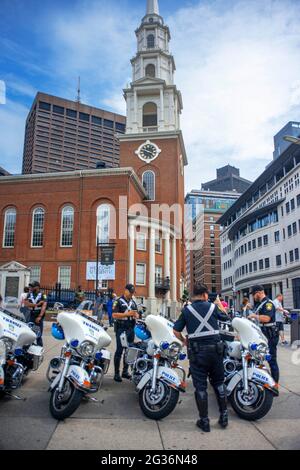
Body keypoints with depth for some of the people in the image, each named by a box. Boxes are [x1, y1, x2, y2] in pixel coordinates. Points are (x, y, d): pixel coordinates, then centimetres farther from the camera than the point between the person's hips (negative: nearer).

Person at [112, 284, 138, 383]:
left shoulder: (133, 302, 15)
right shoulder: (119, 301, -5)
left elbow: (136, 314, 20)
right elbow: (114, 315, -14)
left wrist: (135, 315, -5)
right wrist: (127, 314, -21)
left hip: (131, 329, 6)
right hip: (121, 329, -6)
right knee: (119, 350, -5)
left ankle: (125, 371, 21)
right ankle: (116, 373, 0)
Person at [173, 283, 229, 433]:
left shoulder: (187, 310, -2)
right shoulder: (213, 307, 1)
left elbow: (176, 331, -3)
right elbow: (225, 317, 21)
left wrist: (184, 341, 15)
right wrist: (220, 305, 38)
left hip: (197, 351, -1)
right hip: (215, 349, 2)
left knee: (200, 386, 7)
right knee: (219, 383, 18)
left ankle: (204, 421, 13)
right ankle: (224, 416, 24)